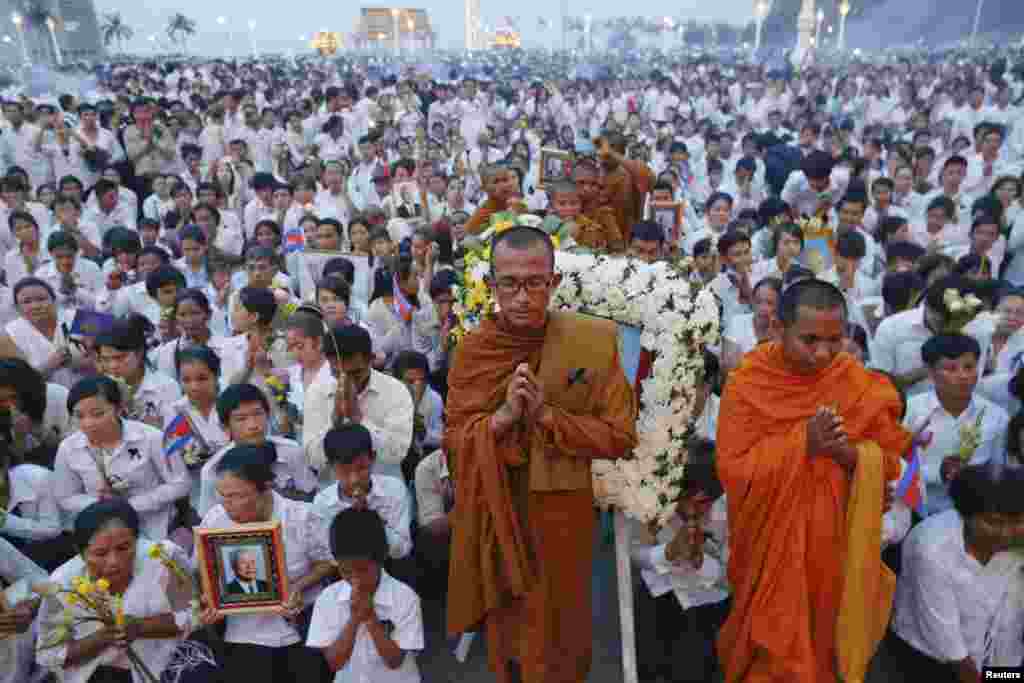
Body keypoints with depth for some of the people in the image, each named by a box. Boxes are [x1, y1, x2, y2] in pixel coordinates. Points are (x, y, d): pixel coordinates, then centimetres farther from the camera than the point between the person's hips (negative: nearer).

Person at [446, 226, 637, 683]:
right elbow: (453, 440, -6)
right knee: (505, 627, 22)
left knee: (559, 628, 16)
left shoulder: (594, 339, -12)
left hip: (562, 511, -1)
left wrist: (547, 414, -22)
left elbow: (620, 436, -11)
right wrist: (503, 415, -24)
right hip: (494, 514, 2)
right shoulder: (474, 347, -7)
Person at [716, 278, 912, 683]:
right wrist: (802, 442, -30)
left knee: (824, 635, 22)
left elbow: (889, 462, -4)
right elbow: (733, 471, -20)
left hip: (833, 542, 2)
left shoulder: (860, 385, -9)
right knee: (774, 642, 15)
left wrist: (845, 450, -24)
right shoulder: (747, 383, -16)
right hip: (771, 543, -2)